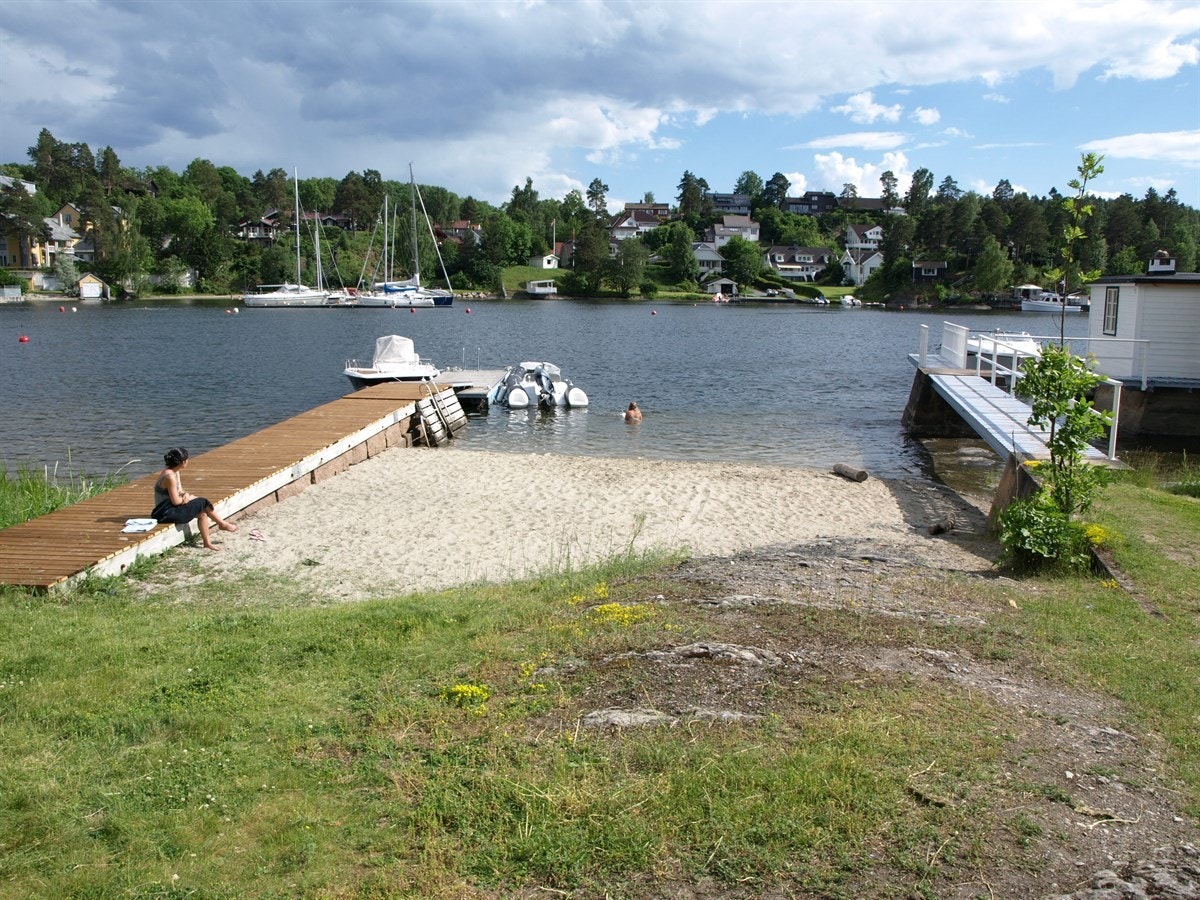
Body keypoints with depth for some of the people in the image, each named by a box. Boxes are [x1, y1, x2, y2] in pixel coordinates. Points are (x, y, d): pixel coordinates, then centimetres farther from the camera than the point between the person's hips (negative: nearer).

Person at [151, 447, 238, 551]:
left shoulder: (175, 472, 5)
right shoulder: (170, 476, -25)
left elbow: (179, 491, 12)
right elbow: (176, 501, -23)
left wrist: (185, 495, -11)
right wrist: (186, 498, -4)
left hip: (170, 508, 9)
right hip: (165, 513, -9)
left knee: (202, 513, -2)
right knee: (203, 503, -8)